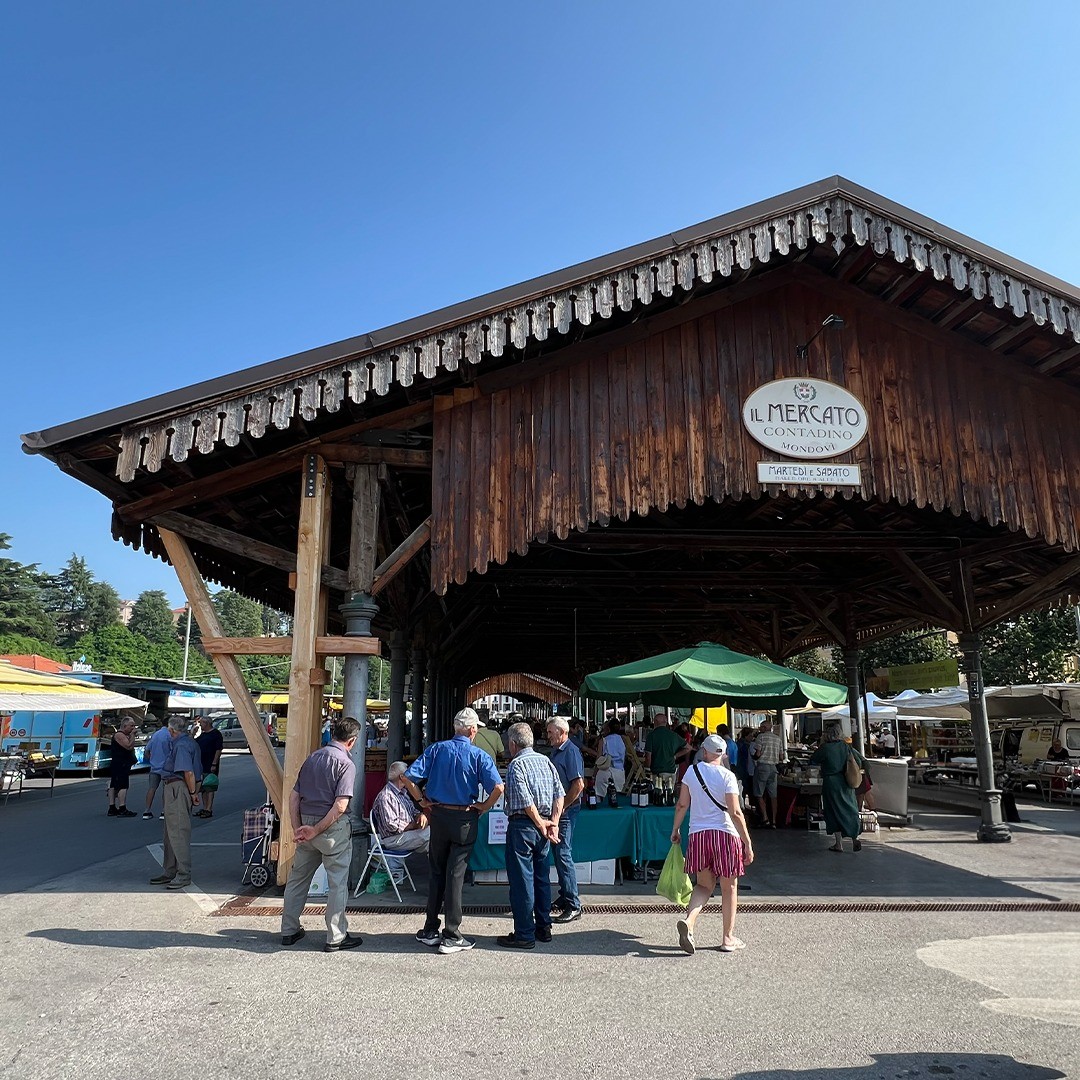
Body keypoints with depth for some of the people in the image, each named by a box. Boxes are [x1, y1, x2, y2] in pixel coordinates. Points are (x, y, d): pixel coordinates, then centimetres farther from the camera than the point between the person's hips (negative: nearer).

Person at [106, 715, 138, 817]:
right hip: (120, 765, -11)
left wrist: (131, 736, 12)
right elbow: (129, 746, -23)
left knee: (114, 786, 12)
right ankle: (122, 809, -19)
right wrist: (132, 735, -16)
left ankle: (112, 808, 18)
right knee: (122, 786, -14)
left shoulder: (125, 735, 19)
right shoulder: (119, 735, -13)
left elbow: (131, 748, 22)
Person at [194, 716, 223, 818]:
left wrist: (214, 764, -18)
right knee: (203, 788, 12)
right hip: (201, 765, 8)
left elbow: (219, 750, -13)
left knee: (210, 788, -6)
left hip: (210, 766, -8)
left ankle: (209, 810, -5)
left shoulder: (216, 734, -9)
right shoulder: (202, 735, 16)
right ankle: (204, 808, 20)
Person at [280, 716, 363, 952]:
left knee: (297, 878, 19)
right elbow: (340, 805, -20)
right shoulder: (346, 764, -12)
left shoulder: (312, 757, 8)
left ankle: (289, 931, 31)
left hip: (306, 823, 7)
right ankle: (336, 937, 13)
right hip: (333, 828, -6)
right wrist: (317, 830, -12)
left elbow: (294, 796, 8)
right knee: (337, 883, 5)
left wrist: (297, 828, 5)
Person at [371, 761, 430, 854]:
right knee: (430, 832, -26)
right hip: (393, 840, -10)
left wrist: (420, 815, -2)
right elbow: (391, 825, -23)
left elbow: (413, 810, 23)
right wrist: (415, 825, -18)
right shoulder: (385, 797, -17)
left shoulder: (402, 793, 16)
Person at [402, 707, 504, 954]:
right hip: (465, 820, -3)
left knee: (436, 874, 15)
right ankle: (451, 936, 10)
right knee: (455, 876, 4)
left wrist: (422, 801, 3)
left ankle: (430, 931, 23)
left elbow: (408, 777, -7)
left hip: (438, 816, 3)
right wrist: (483, 807, -6)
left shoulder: (437, 749, -1)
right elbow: (498, 787, -20)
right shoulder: (479, 756, -9)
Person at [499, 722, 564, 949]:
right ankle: (543, 927, 25)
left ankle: (524, 934, 6)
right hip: (542, 826, 7)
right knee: (541, 876, 16)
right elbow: (559, 793, 5)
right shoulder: (545, 761, 9)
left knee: (521, 879, 0)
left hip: (522, 825, -7)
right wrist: (553, 822, 1)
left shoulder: (516, 764, -11)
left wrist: (540, 823, -10)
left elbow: (525, 800, -20)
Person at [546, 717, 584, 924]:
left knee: (563, 854, -8)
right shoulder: (555, 751, 13)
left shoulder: (571, 752, -15)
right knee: (557, 853, 15)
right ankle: (564, 897, 26)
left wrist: (562, 807, -16)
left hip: (566, 811, -9)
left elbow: (579, 785, -22)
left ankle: (573, 905, -2)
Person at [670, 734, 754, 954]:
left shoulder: (692, 770, 3)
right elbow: (735, 813, -12)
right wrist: (748, 844, -8)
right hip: (725, 834, -3)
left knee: (703, 885, 15)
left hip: (698, 834, 3)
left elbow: (682, 804, 5)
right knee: (729, 888, 13)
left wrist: (675, 830, 18)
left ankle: (688, 921, -9)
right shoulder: (727, 776, -7)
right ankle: (728, 938, 19)